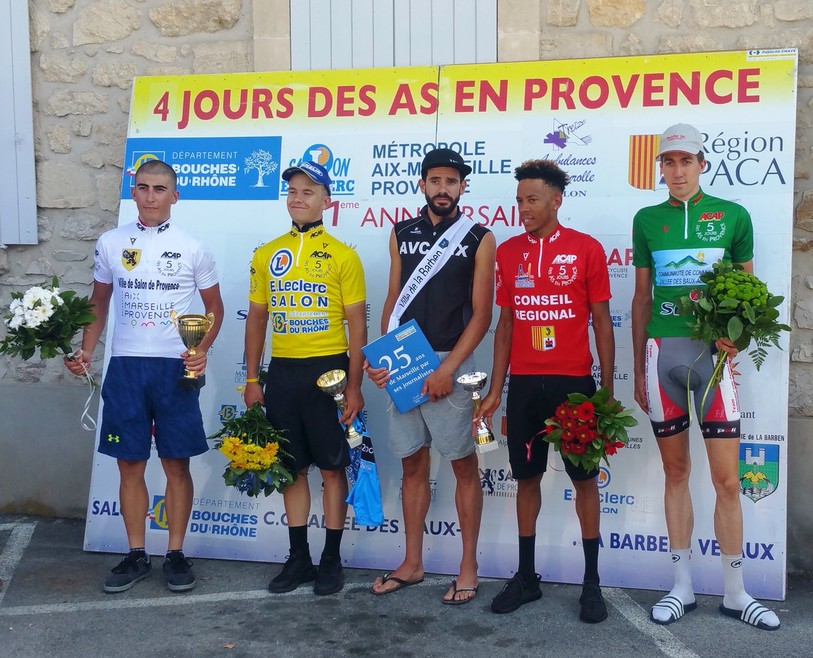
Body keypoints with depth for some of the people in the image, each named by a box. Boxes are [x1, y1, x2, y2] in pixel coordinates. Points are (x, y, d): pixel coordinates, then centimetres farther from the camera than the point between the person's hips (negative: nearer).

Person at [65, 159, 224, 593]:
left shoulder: (192, 248, 0)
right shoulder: (110, 244, 6)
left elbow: (214, 307, 7)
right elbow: (99, 304, 14)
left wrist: (202, 350, -9)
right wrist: (86, 351, 2)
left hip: (176, 368, -2)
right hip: (125, 366, 2)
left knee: (177, 464, 4)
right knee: (130, 465, 7)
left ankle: (176, 553, 16)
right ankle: (136, 555, 20)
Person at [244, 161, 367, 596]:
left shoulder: (343, 256, -2)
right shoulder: (266, 255, 10)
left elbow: (357, 326, -3)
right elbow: (256, 319, 13)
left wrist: (354, 386, -8)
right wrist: (252, 379, 7)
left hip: (327, 370, -4)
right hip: (282, 372, 4)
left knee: (332, 466, 3)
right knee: (291, 466, 10)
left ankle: (332, 559, 15)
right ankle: (299, 557, 22)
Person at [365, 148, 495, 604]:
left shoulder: (479, 239, -1)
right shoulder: (402, 234, 11)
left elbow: (481, 314, -5)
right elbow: (393, 301, 13)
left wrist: (447, 369, -13)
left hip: (451, 364, -4)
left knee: (464, 463, 3)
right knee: (413, 464, 11)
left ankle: (469, 567, 14)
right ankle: (413, 563, 22)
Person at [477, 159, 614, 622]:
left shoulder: (586, 249, -2)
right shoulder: (508, 252, 7)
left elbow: (602, 321, -1)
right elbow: (505, 323, 10)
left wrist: (607, 389, -3)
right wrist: (496, 389, 8)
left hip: (574, 383, -3)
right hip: (524, 384, 3)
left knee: (584, 478, 5)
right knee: (527, 477, 10)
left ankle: (592, 580, 18)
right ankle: (526, 576, 22)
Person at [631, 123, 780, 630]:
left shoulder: (733, 216, 4)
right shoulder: (647, 220, 9)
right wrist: (639, 369, 11)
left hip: (713, 350, -2)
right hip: (662, 350, 2)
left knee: (727, 478, -1)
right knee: (676, 471, 9)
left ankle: (735, 592, 15)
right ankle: (683, 587, 19)